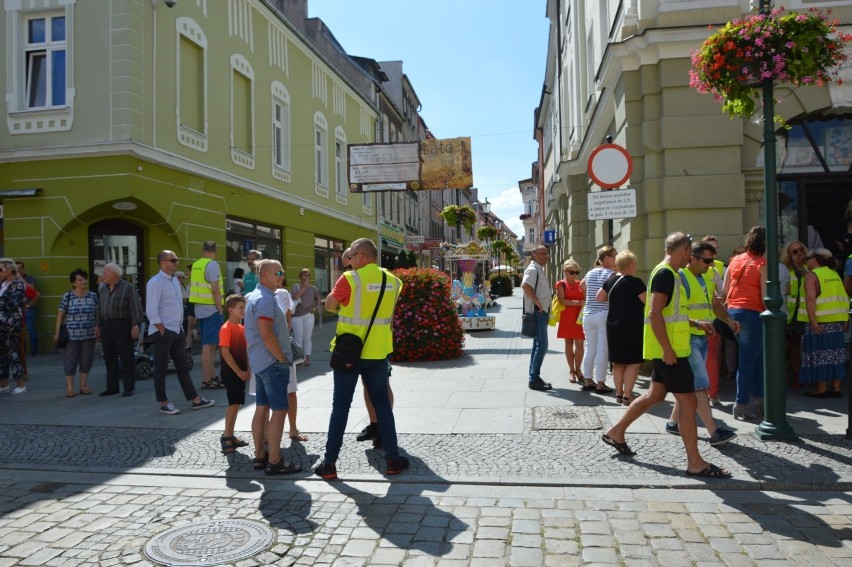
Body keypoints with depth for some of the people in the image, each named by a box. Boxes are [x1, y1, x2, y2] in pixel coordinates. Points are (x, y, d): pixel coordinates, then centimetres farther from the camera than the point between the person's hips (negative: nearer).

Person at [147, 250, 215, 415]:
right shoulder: (155, 282, -13)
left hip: (177, 330, 8)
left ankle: (195, 400, 15)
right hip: (163, 331, -8)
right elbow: (151, 311, -18)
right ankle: (164, 403, 13)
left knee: (183, 366, 11)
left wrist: (180, 327, 14)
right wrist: (162, 330, -16)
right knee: (161, 368, 3)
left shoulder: (175, 280, 13)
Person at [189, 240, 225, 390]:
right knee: (208, 345, -5)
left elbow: (195, 287, 15)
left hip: (199, 309, 8)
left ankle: (212, 376, 21)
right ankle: (206, 380, -2)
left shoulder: (195, 265, 11)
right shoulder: (212, 265, -12)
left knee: (210, 344, 15)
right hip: (211, 309, -8)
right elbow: (215, 290, -18)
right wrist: (220, 309, -13)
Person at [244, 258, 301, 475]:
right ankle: (274, 461, -3)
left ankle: (259, 455, 20)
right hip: (272, 362, -10)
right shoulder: (265, 299, -17)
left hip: (261, 361, 10)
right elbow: (266, 334, -25)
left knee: (262, 408, 13)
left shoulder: (254, 295, 15)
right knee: (279, 410, -7)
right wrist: (282, 358, -16)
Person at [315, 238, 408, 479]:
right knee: (382, 405, 12)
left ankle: (329, 463, 12)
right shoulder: (393, 281, 2)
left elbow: (329, 306, -3)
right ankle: (393, 459, 16)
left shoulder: (350, 279, -13)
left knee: (341, 406, 5)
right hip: (378, 352, 3)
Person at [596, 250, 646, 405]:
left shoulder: (611, 280, 6)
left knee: (618, 361, 14)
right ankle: (627, 396, -2)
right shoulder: (635, 282, -14)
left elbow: (599, 297, 16)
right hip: (632, 326, -7)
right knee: (633, 361, 1)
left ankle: (619, 394, 18)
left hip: (613, 325, 7)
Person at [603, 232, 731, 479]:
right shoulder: (665, 274, -16)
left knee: (656, 394, 18)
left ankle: (616, 432, 28)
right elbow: (654, 314, -24)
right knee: (688, 402, -4)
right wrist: (668, 349, -25)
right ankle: (695, 462, 4)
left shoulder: (668, 273, 15)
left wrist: (697, 323, 20)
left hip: (668, 349, 10)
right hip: (669, 350, -10)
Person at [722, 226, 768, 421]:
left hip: (732, 312, 6)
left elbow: (724, 290, 9)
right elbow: (765, 296, -13)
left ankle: (757, 399, 25)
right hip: (752, 314, -6)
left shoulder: (735, 260, 9)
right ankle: (742, 405, 3)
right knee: (747, 361, -1)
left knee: (757, 357, 19)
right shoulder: (762, 264, -9)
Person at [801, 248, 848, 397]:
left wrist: (813, 321, -21)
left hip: (820, 322, -7)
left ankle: (821, 389, 3)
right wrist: (844, 320, 13)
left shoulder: (812, 275, -7)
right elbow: (844, 297, 12)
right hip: (837, 321, 7)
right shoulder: (834, 274, 14)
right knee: (835, 354, 11)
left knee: (819, 354, 0)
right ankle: (836, 389, 15)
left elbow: (810, 298, -20)